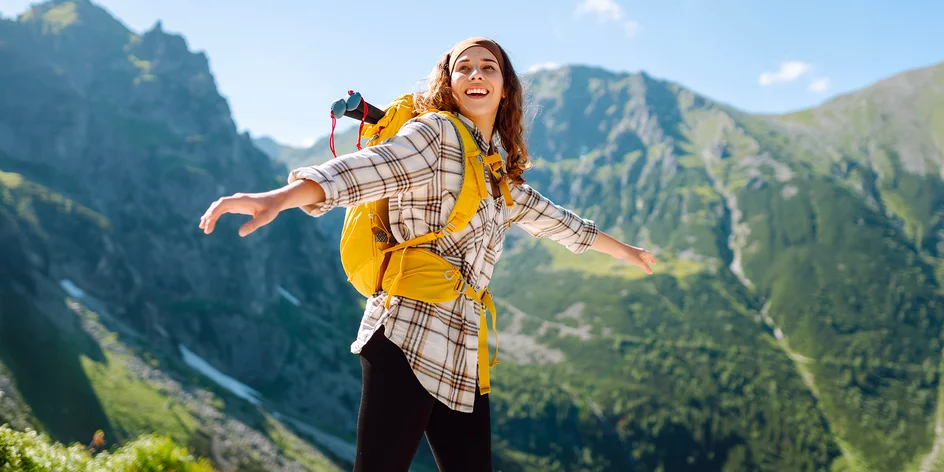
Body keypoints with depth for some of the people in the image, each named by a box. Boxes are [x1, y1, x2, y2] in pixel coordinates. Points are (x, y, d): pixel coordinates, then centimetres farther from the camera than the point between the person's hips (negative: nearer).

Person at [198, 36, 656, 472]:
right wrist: (278, 198, -35)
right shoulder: (435, 133, 0)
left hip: (461, 356, 8)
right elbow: (366, 169, -18)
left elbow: (554, 220, 36)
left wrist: (625, 250, 47)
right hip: (408, 341, -7)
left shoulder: (500, 171, 23)